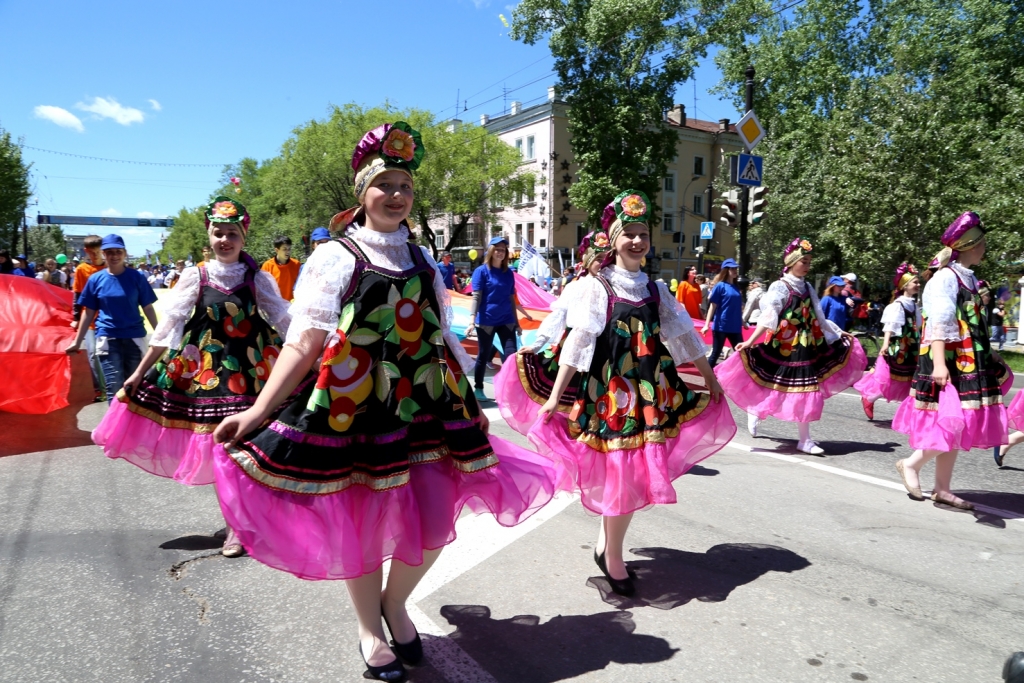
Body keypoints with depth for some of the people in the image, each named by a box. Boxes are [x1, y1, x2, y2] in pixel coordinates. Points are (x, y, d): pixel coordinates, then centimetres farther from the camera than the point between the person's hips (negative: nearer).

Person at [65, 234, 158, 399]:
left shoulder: (137, 277, -1)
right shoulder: (96, 279, 1)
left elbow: (148, 308, 2)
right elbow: (88, 312, 7)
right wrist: (77, 341, 9)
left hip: (134, 337, 0)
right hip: (107, 339, 0)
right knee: (114, 390, -5)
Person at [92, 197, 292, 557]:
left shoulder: (258, 279, 0)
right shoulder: (194, 277, 0)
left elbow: (285, 322, 1)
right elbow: (167, 328, 2)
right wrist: (139, 373, 2)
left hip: (249, 373, 0)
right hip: (205, 373, 1)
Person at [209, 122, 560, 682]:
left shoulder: (422, 259, 11)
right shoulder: (334, 257, -3)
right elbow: (303, 344, -10)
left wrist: (466, 401, 16)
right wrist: (258, 411, -19)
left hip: (425, 405, 4)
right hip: (357, 409, -4)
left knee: (433, 522, 6)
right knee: (362, 525, 8)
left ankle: (395, 603, 36)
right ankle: (369, 631, 34)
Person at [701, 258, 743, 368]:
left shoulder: (736, 287, 10)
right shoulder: (720, 286, -6)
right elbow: (712, 306, -8)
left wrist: (743, 322, 26)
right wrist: (706, 324, -14)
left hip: (735, 327, 6)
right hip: (721, 326, -6)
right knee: (716, 353, 3)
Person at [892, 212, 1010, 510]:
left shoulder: (969, 279, 14)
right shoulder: (946, 277, -13)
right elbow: (939, 324, -22)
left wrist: (989, 355, 25)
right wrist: (939, 363, -30)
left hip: (968, 363, 9)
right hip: (949, 362, -9)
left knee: (956, 427, 10)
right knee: (952, 424, -12)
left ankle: (942, 489, 17)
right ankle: (911, 464, 8)